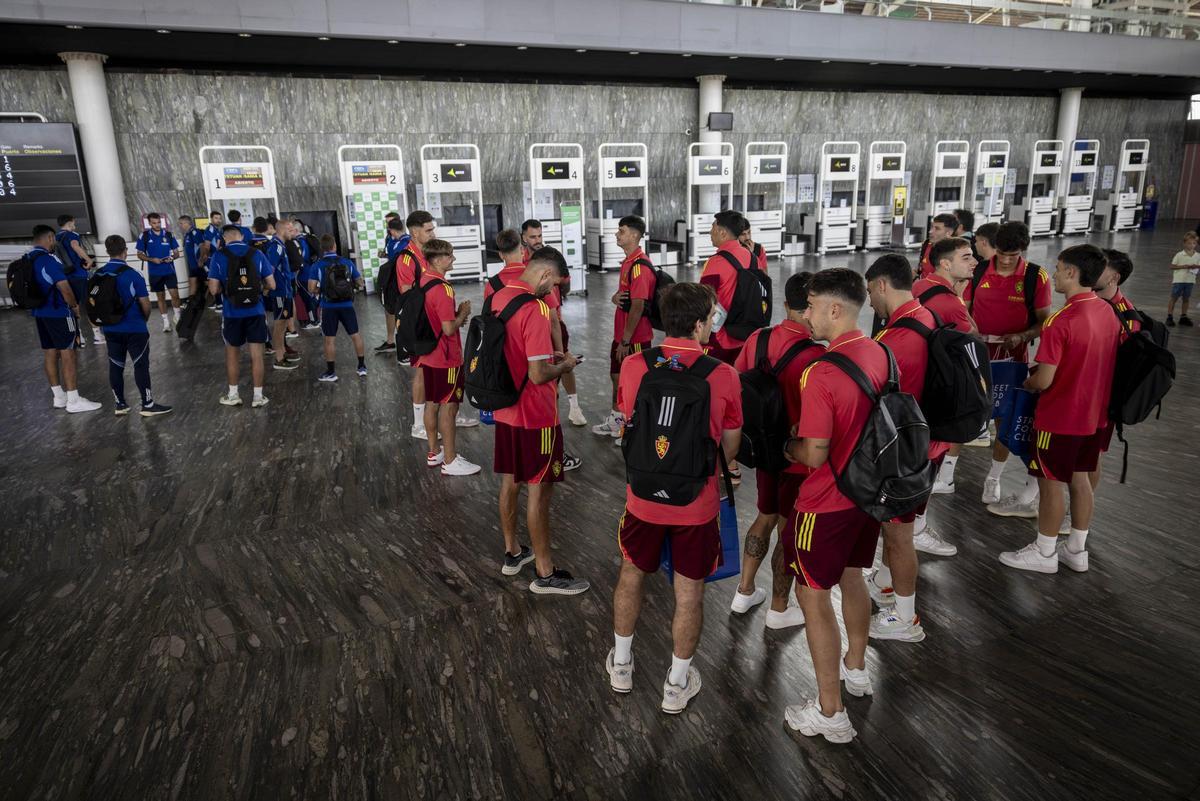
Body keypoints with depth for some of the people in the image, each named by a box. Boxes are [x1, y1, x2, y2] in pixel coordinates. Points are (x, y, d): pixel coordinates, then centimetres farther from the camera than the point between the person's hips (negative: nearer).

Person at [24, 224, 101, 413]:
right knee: (67, 354, -5)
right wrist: (75, 306, -5)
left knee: (49, 353, 13)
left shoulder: (27, 260, 9)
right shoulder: (49, 260, -18)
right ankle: (73, 401, -4)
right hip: (58, 313, -9)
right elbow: (64, 287, -21)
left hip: (39, 313, 9)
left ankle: (59, 397, 20)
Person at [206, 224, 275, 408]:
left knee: (232, 353, 17)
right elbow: (271, 285, 0)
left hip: (232, 313, 0)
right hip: (256, 312, 1)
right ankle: (258, 396, 13)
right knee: (256, 355, 6)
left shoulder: (218, 256, -5)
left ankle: (233, 395, 24)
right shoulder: (257, 253, -1)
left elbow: (214, 289, -7)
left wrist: (226, 286, 14)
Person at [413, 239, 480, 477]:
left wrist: (456, 315, 8)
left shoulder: (423, 281, 6)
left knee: (432, 403, 16)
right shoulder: (442, 289, -22)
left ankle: (434, 452, 28)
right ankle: (450, 461, 7)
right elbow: (449, 329, -24)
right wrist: (462, 314, -7)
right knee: (448, 407, -1)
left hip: (428, 354, 9)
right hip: (446, 358, -9)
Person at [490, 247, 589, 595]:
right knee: (539, 491, 2)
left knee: (510, 483, 19)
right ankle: (545, 573, 14)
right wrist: (565, 364, -7)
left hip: (505, 410, 9)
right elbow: (538, 374, -26)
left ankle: (512, 553, 35)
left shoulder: (498, 297, 4)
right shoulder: (534, 309, -23)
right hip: (535, 417, -9)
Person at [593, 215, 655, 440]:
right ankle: (616, 420, 36)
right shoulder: (627, 262, 11)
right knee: (617, 375, 20)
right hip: (622, 334, 10)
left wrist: (626, 340, -21)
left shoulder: (640, 266, -20)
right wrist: (615, 297, -5)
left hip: (635, 337, -10)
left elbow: (638, 306, -23)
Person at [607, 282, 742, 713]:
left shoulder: (632, 367, -11)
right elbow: (730, 447, -2)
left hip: (644, 497, 2)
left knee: (631, 576, 24)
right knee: (689, 594, 15)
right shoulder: (724, 376, -16)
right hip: (697, 504, -2)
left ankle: (621, 664, 42)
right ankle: (677, 685, 32)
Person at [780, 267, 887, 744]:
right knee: (851, 578, 26)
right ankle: (856, 669, 47)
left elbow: (814, 454, -24)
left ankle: (830, 714, 16)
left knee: (813, 596, 6)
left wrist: (788, 446, -5)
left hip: (827, 502, -8)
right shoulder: (878, 353, -2)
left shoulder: (821, 373, -27)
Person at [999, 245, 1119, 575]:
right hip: (1093, 414, 8)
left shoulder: (1061, 321, -24)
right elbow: (1094, 363, 11)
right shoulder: (1109, 313, 1)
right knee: (1079, 479, 18)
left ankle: (1044, 553, 19)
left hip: (1059, 418, -8)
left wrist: (1024, 383, -2)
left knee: (1050, 484, 6)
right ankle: (1076, 550, 30)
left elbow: (1044, 380, -23)